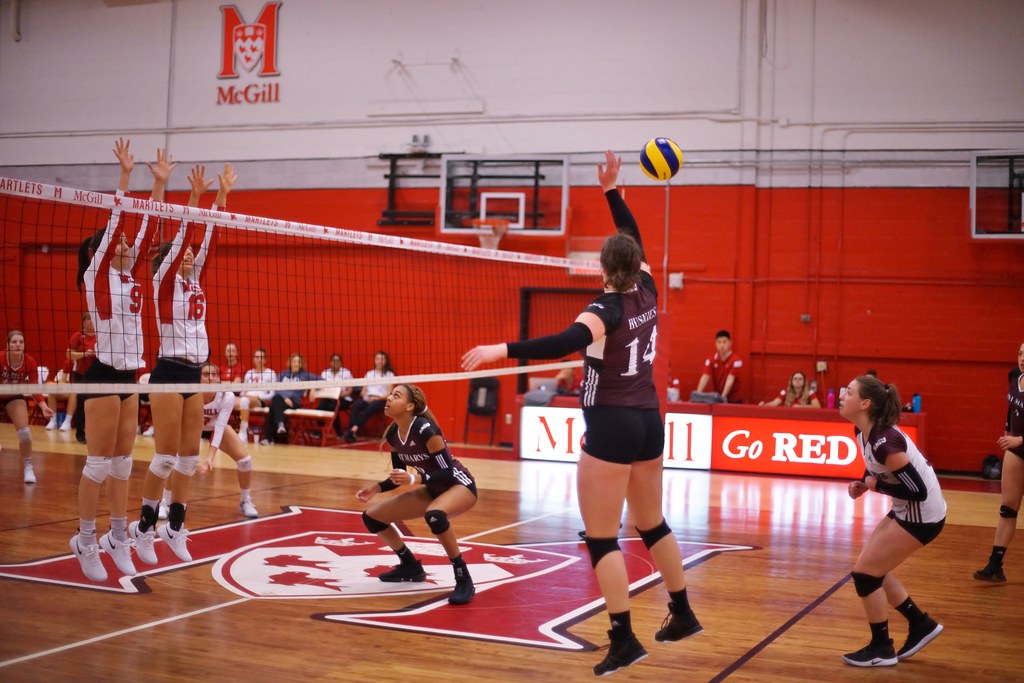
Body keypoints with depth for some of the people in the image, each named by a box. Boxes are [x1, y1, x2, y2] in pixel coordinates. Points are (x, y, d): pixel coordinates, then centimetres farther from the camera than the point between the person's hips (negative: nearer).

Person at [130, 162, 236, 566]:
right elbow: (182, 237, -14)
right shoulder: (164, 283, -3)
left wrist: (223, 196, 7)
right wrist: (194, 198, -21)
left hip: (194, 375, 7)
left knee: (190, 455, 6)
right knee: (166, 456, -7)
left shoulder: (195, 284, 13)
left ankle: (174, 528, 14)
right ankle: (144, 527, 4)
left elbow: (207, 239, 10)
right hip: (169, 373, -7)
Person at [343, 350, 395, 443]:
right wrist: (365, 396, -6)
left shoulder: (389, 374, 11)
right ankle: (351, 431, -43)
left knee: (370, 408, -38)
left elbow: (389, 393, 1)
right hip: (367, 399, 4)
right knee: (355, 406, -31)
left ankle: (354, 429, -47)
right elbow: (364, 390, 17)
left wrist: (378, 398, -14)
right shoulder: (369, 374, 24)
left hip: (381, 400, -4)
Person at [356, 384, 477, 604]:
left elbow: (448, 472, -25)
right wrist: (378, 487, -7)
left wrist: (415, 479, -38)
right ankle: (410, 566, 23)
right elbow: (400, 475, 9)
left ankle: (464, 580, -27)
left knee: (434, 515, -42)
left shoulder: (425, 430, -26)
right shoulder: (392, 433, -4)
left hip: (460, 486, -8)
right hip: (433, 490, 8)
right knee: (371, 516, 4)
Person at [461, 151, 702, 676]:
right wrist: (611, 191, 24)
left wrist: (502, 350, -42)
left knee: (601, 538, -2)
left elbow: (566, 343, -35)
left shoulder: (605, 310, -15)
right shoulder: (647, 294, 3)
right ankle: (683, 615, 33)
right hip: (649, 421, 8)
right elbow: (634, 238, 19)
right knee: (652, 523, 22)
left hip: (612, 427, -8)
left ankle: (624, 639, -3)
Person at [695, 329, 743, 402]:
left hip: (732, 400, -3)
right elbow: (705, 377, -12)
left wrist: (723, 396, -36)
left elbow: (730, 379, -24)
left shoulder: (736, 360, -14)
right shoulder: (711, 359, -3)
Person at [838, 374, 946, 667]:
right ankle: (921, 625, 28)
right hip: (907, 510, 9)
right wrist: (863, 483, -3)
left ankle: (881, 649, 11)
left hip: (922, 515, -9)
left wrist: (876, 486, -18)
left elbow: (918, 491, -28)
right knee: (874, 570, 14)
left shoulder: (884, 441, -30)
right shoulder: (862, 431, -2)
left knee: (864, 571, -4)